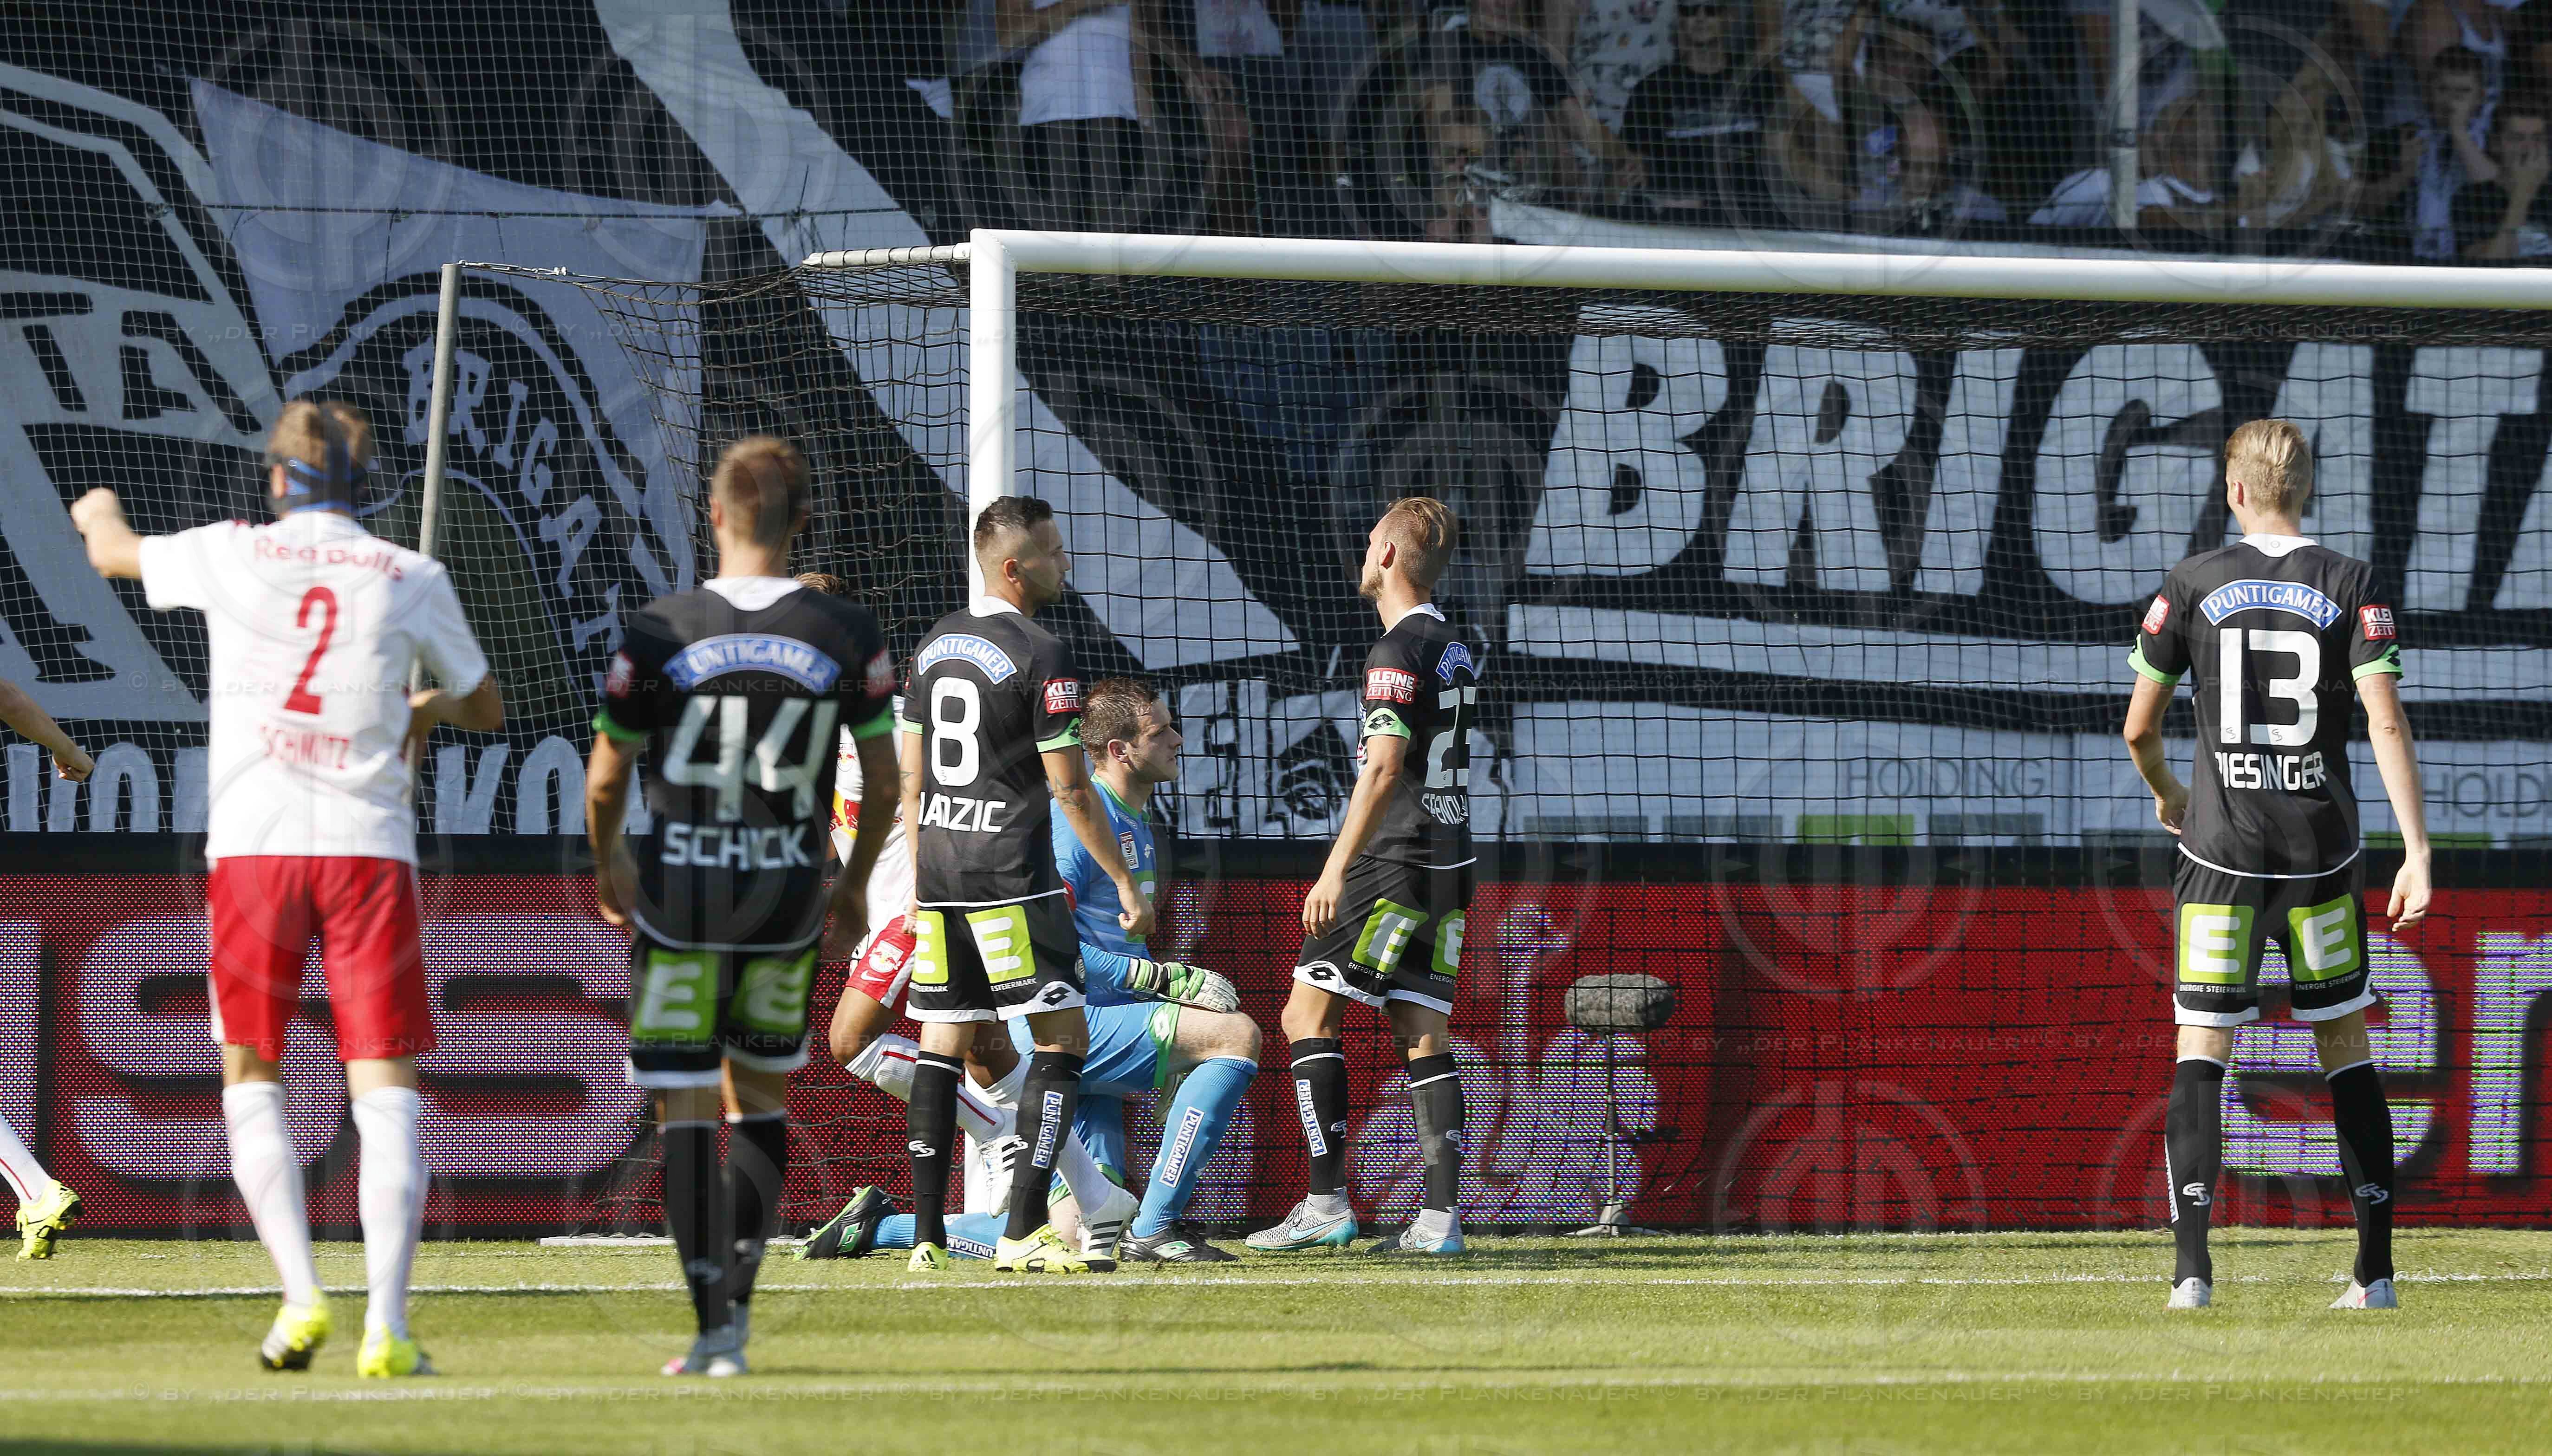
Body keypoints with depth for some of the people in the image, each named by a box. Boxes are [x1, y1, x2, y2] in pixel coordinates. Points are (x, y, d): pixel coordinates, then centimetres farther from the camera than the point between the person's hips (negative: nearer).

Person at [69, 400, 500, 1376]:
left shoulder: (232, 554, 6)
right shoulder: (413, 579, 6)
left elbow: (113, 553, 28)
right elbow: (486, 710, 18)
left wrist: (100, 513, 52)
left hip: (253, 850, 0)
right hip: (370, 850, 0)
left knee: (251, 1083, 12)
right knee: (386, 1093, -2)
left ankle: (301, 1297, -3)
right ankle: (386, 1323, -14)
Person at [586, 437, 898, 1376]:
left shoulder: (658, 634, -9)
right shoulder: (848, 637, -4)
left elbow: (605, 779, 0)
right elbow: (884, 778, 4)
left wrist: (607, 864, 20)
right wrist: (854, 884, 20)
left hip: (677, 893, -2)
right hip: (788, 894, 2)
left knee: (685, 1109, 1)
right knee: (760, 1095, 20)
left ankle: (713, 1324, -6)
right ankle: (737, 1292, 15)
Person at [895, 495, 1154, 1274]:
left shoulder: (933, 645, 12)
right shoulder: (1041, 655, -11)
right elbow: (1069, 787, -11)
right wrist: (1125, 882, -3)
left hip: (938, 867, 7)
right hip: (1012, 875, -7)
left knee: (942, 1044, 10)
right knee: (1062, 1038, -3)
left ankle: (927, 1235, 6)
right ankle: (1022, 1232, -12)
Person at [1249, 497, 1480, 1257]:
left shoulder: (1399, 653, -12)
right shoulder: (1456, 650, 16)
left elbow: (1384, 769, -19)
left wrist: (1337, 868, -20)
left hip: (1393, 864, -9)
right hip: (1448, 866, 9)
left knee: (1308, 1015, -5)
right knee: (1425, 1036, 5)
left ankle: (1327, 1202, -10)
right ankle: (1440, 1216, -3)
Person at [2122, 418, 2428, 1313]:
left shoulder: (2193, 586, -1)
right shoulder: (2348, 587, -2)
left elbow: (2138, 728, 3)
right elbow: (2386, 720, -11)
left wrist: (2167, 797, 25)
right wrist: (2417, 854, -13)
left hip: (2221, 847, -1)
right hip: (2320, 852, 1)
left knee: (2201, 1054, 1)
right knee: (2347, 1051, 12)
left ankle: (2192, 1266, -13)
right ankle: (2376, 1271, 10)